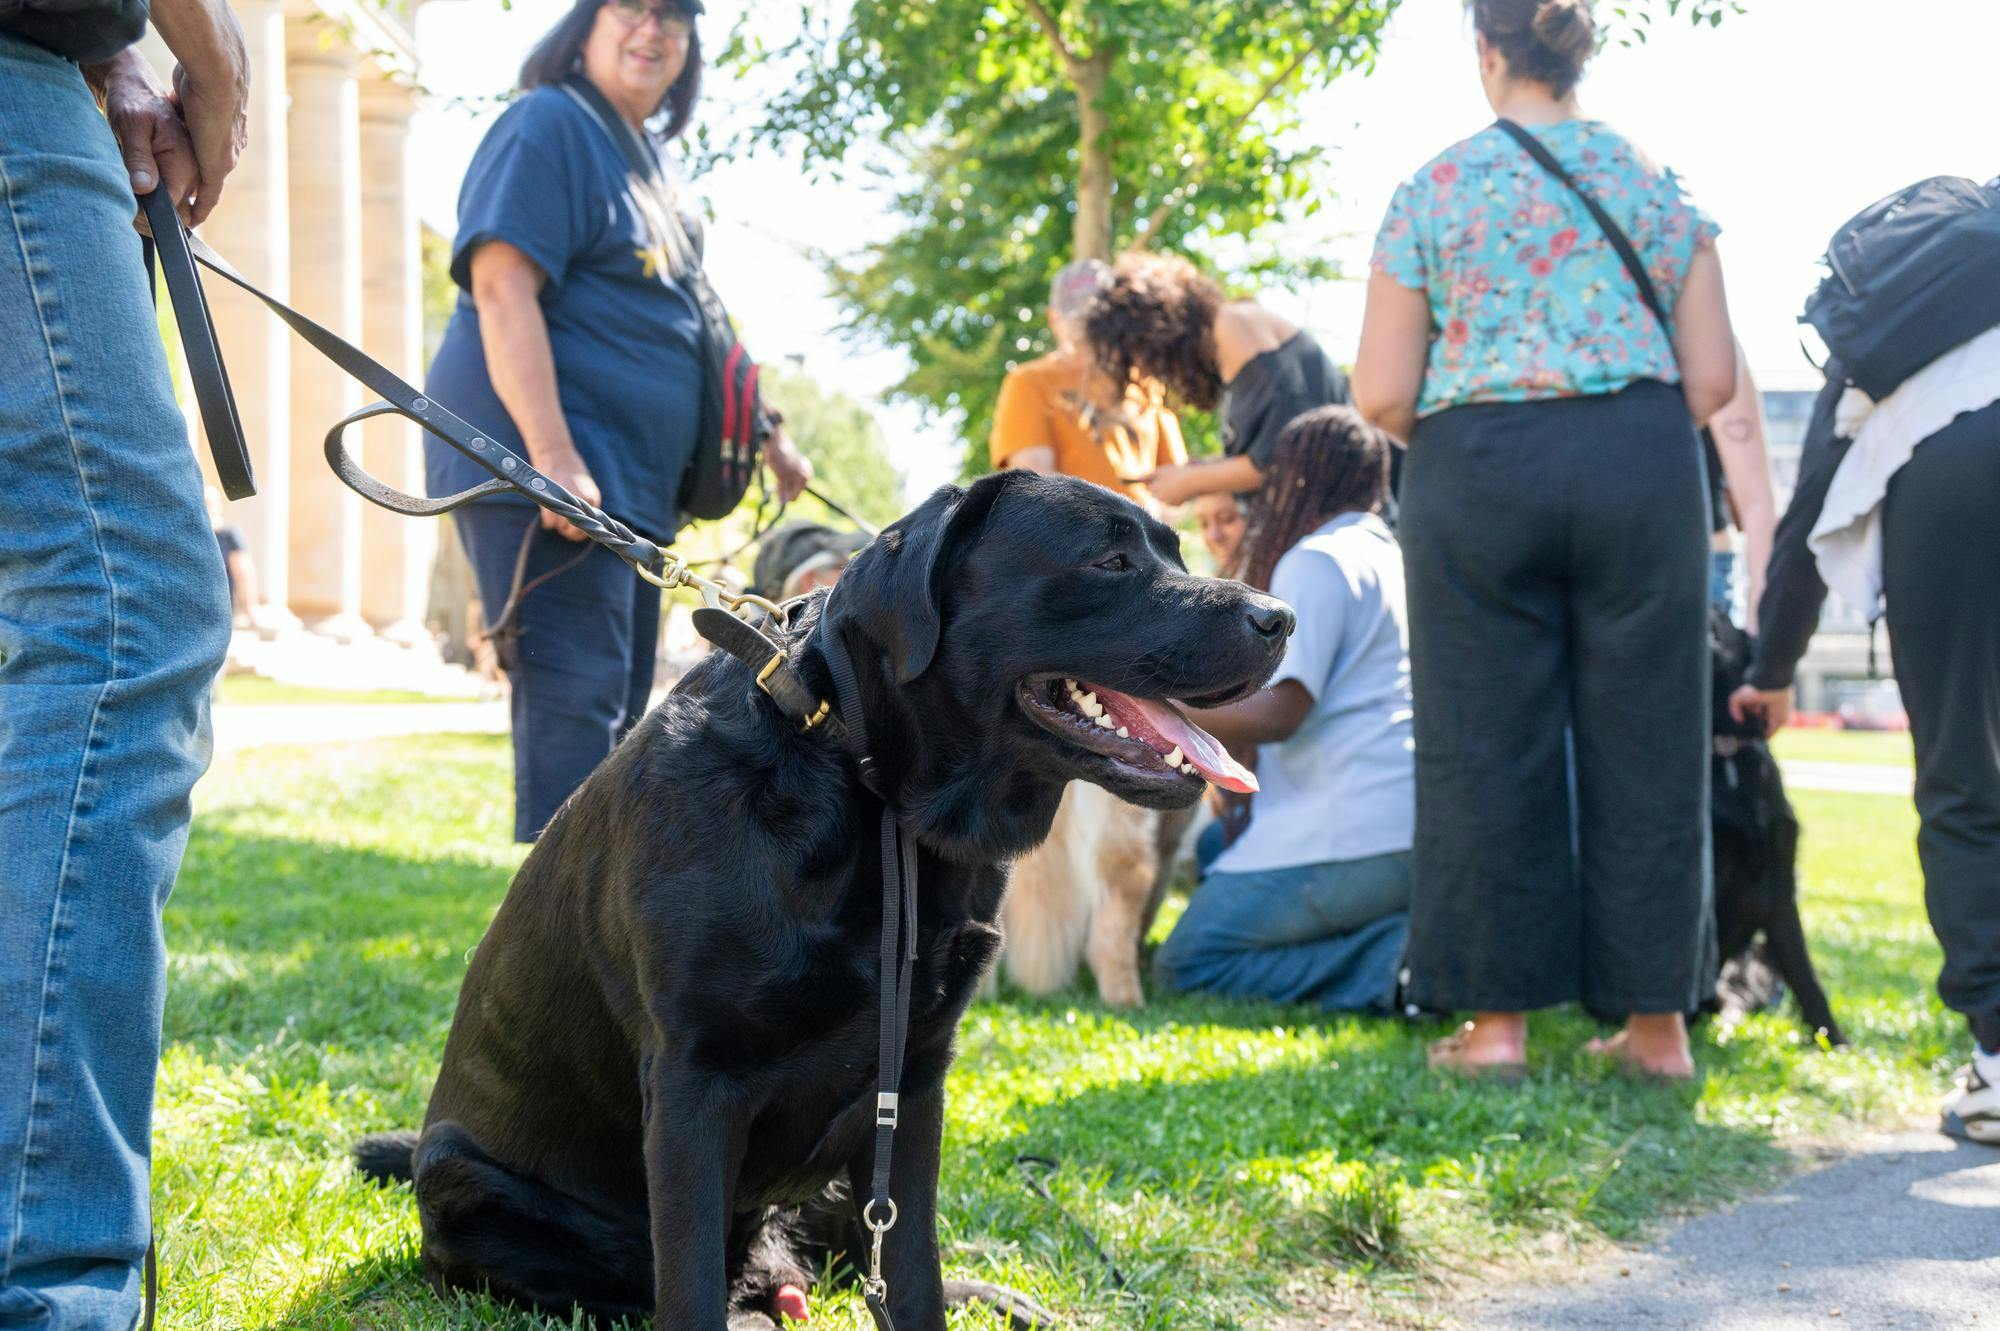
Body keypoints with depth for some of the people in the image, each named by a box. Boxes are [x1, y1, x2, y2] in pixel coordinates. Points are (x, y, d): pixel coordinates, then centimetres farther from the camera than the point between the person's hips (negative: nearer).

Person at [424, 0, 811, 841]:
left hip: (629, 485, 10)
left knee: (618, 711, 11)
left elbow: (688, 325, 31)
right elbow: (503, 287, -17)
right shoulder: (549, 126, -6)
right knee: (575, 695, -16)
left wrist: (764, 432, 31)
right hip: (538, 459, -10)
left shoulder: (646, 157, 21)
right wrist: (552, 456, -26)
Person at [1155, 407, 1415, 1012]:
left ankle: (1401, 961, -18)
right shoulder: (1392, 557, 21)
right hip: (1416, 834, 9)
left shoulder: (1316, 559, -7)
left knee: (1189, 962, -7)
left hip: (1356, 837, -9)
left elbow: (1276, 712, -16)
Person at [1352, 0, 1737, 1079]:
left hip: (1478, 471, -2)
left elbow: (1381, 395, -1)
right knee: (1643, 745, 7)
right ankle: (1655, 1019, 13)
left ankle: (1500, 1019, 9)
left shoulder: (1433, 191, 2)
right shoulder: (1658, 187, 8)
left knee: (1489, 747, 5)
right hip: (1642, 472, 2)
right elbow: (1713, 379, 5)